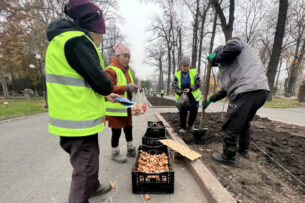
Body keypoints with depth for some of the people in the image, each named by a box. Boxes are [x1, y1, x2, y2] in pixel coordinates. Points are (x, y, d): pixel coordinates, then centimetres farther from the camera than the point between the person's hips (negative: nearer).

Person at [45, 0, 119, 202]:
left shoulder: (65, 39, 17)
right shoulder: (76, 41, -16)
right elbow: (100, 80, -22)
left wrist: (104, 95, 17)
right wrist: (109, 89, 1)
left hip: (80, 118, 11)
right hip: (79, 120, -11)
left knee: (89, 159, 27)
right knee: (85, 167, 8)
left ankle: (94, 187, 51)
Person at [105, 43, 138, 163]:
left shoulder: (127, 70, 16)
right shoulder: (111, 70, -12)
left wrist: (133, 88, 6)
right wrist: (126, 87, -28)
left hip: (126, 107, 8)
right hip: (116, 108, -8)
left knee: (128, 128, 16)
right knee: (116, 131, 5)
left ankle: (130, 150, 34)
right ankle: (115, 153, 27)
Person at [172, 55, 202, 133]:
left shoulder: (194, 72, -3)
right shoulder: (177, 75, -3)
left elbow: (199, 84, -5)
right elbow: (174, 86, -9)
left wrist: (190, 89, -19)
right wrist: (181, 93, -24)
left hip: (193, 97, 1)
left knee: (194, 112, 5)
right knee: (182, 113, 1)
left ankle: (190, 125, 32)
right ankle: (183, 128, 22)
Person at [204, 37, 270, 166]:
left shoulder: (234, 42, 13)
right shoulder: (229, 64, 31)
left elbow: (235, 48, -16)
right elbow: (227, 89, 29)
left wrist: (216, 58, 0)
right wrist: (210, 99, 30)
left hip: (246, 92, -10)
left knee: (231, 127, -1)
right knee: (245, 123, 26)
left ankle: (228, 157, 14)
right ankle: (244, 150, 43)